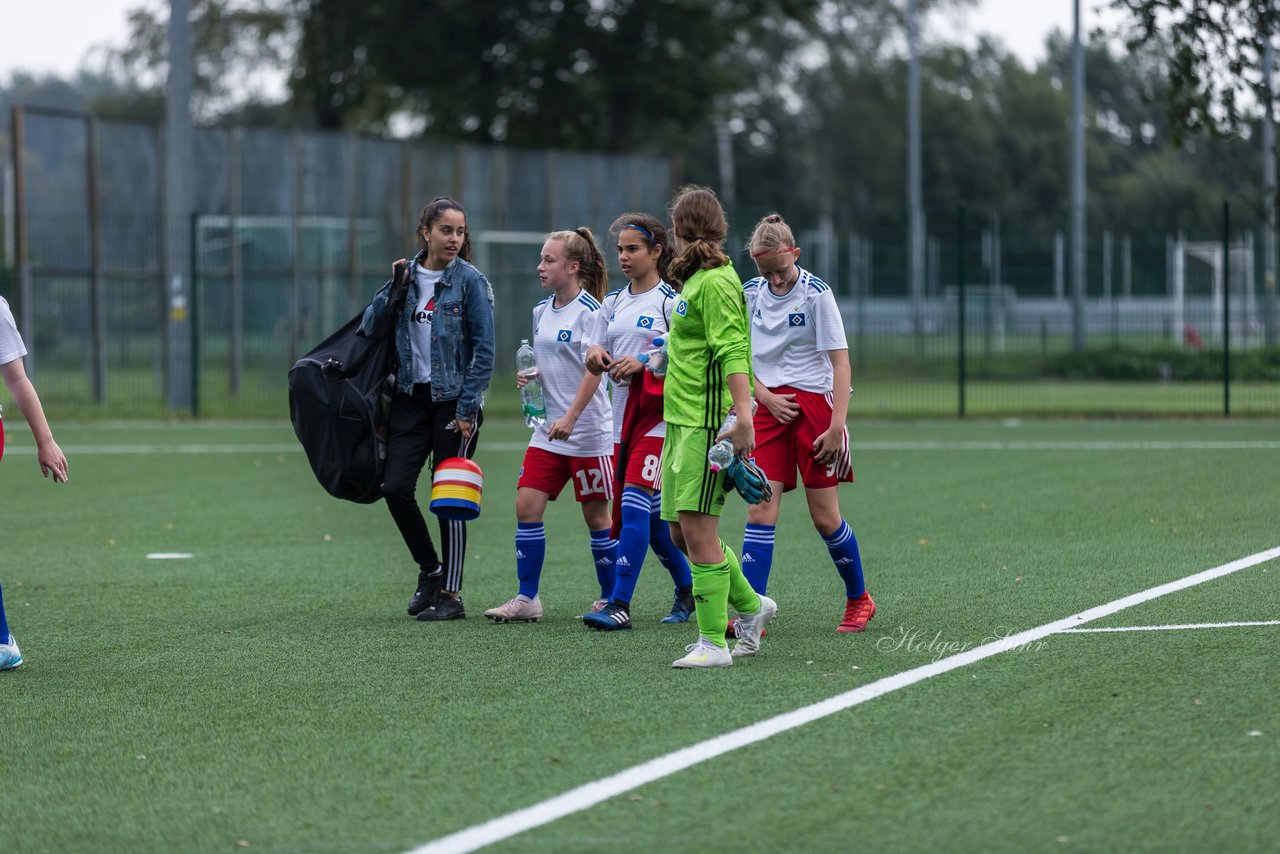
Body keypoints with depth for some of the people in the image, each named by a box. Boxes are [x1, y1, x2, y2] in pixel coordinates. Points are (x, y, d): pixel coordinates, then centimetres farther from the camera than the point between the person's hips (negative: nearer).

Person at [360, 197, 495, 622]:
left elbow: (484, 350, -8)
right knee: (395, 487, -4)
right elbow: (370, 328, 5)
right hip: (410, 396, 4)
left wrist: (467, 410, -12)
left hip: (454, 401, -4)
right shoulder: (407, 277, 6)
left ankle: (451, 594, 8)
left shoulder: (471, 281, -7)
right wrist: (392, 289, -8)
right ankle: (429, 569, 18)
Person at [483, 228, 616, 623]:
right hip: (548, 431, 7)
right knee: (526, 506, -3)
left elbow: (593, 371, -17)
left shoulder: (589, 312, -12)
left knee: (596, 516, 2)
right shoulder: (541, 310, 11)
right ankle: (527, 599, 2)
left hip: (588, 432, -7)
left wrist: (569, 419, -25)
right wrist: (529, 378, 3)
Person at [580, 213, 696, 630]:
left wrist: (644, 362, -21)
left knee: (634, 502, -18)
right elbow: (594, 363, 15)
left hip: (659, 413, -7)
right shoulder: (614, 302, 14)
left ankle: (620, 603, -21)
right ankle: (688, 589, 30)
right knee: (650, 514, 11)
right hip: (623, 412, 7)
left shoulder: (670, 300, -6)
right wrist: (595, 356, -8)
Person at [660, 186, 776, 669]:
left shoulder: (715, 282, -13)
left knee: (697, 530, -10)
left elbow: (731, 352, -21)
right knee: (681, 532, 12)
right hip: (681, 421, 10)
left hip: (707, 422, -10)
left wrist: (742, 415, -28)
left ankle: (714, 643, -6)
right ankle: (750, 606, 28)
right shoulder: (694, 281, 16)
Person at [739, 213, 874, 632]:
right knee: (761, 508, -7)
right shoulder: (750, 293, 5)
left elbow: (840, 363, -10)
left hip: (814, 403, -4)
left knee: (824, 516, 0)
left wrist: (836, 426, -17)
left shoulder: (815, 293, -9)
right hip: (771, 406, 4)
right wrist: (767, 397, -6)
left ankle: (859, 599, 21)